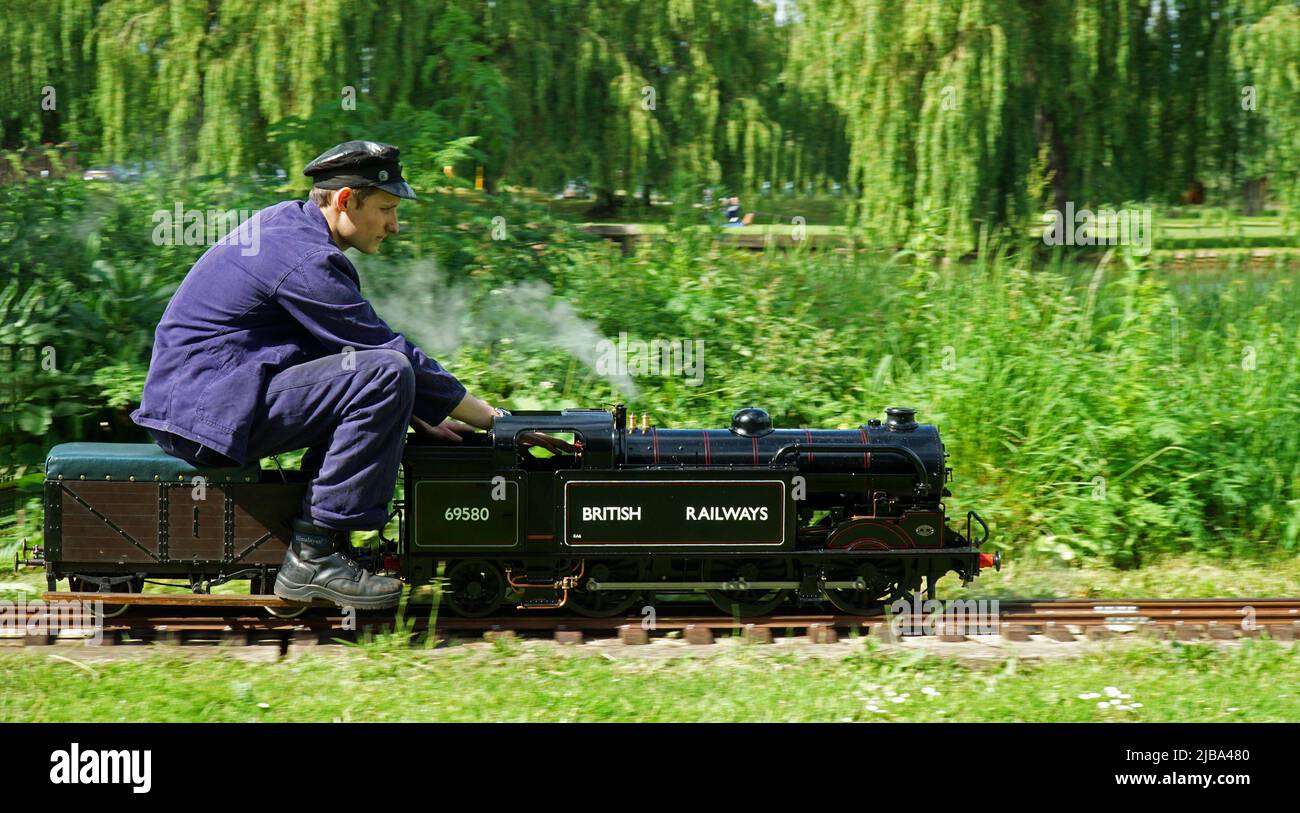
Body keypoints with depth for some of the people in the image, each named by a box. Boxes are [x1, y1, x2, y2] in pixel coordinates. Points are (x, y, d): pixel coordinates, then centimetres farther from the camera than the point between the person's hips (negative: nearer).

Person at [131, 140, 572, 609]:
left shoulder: (286, 222, 15)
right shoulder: (305, 261, -17)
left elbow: (362, 342, 23)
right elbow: (390, 355, -15)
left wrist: (414, 412, 14)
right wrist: (493, 420, -8)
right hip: (207, 412, -11)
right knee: (386, 373, -21)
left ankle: (320, 538, 8)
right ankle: (314, 556, -19)